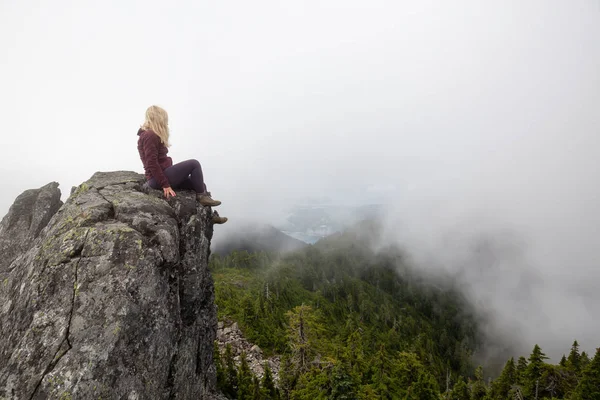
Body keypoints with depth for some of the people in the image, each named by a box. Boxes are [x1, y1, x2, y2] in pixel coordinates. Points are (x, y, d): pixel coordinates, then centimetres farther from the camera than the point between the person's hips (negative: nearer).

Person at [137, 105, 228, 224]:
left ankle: (211, 215, 12)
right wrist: (165, 185, -23)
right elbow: (152, 164, -22)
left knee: (200, 184, 9)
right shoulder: (150, 136, -14)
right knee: (194, 164, -11)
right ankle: (202, 196, -1)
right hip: (158, 179, -11)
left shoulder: (152, 135, 18)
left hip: (162, 175, 11)